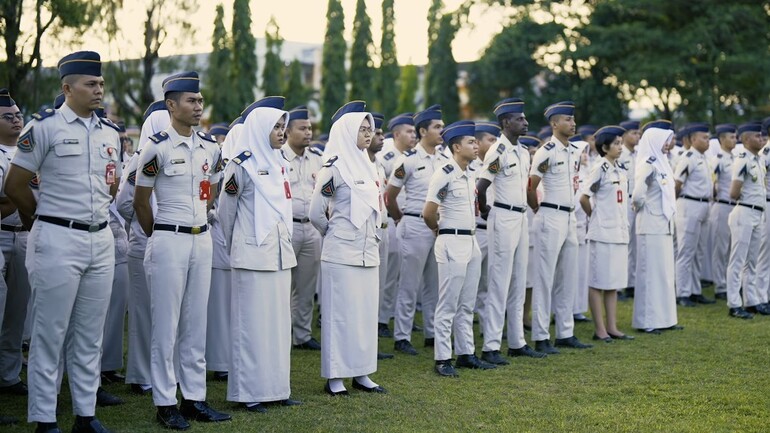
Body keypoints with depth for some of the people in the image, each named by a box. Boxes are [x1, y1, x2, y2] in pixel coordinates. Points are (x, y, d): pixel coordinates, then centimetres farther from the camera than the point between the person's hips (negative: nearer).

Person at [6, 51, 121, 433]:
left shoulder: (110, 133, 12)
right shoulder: (45, 126, -6)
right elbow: (15, 185, -3)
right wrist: (46, 218, 7)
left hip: (101, 239, 6)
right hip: (57, 241, -6)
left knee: (90, 334, 9)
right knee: (50, 333, -1)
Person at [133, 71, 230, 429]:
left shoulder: (210, 148, 8)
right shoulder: (157, 147, -9)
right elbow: (140, 201, -2)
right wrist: (159, 237, 7)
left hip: (202, 240, 6)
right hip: (169, 242, -6)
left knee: (196, 324, 9)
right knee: (166, 325, -1)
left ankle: (194, 397, 16)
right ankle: (165, 403, 6)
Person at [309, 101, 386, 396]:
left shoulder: (368, 166, 13)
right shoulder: (334, 167, -9)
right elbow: (316, 213, -7)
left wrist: (370, 235, 15)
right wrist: (336, 235, 6)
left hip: (368, 252, 7)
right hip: (341, 254, -7)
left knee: (366, 312, 9)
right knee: (340, 313, -3)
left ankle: (360, 374, 17)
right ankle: (334, 377, 4)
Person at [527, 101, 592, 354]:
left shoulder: (575, 152, 12)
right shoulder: (546, 152, -13)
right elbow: (530, 188, -12)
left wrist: (569, 201, 16)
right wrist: (541, 212, -1)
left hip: (570, 217, 8)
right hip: (551, 218, -8)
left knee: (568, 278, 11)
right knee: (545, 278, -4)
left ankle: (565, 334, 19)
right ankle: (540, 338, 0)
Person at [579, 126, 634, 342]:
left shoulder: (620, 170, 12)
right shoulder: (600, 169, -10)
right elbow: (584, 198, -12)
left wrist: (624, 225, 11)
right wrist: (594, 217, 1)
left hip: (619, 231, 8)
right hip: (602, 232, -8)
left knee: (614, 282, 10)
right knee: (599, 282, 0)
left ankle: (612, 328, 16)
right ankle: (600, 330, 4)